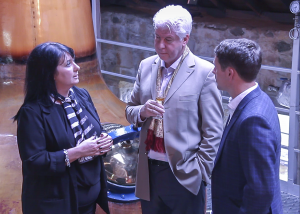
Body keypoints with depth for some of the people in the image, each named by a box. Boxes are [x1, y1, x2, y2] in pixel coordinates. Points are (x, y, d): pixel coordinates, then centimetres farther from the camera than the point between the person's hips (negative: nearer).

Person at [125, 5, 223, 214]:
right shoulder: (146, 66, 5)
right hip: (149, 171, 5)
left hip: (184, 175, -5)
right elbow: (130, 110, 12)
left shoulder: (205, 72, -11)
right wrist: (142, 111, -10)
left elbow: (213, 132, -9)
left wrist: (199, 172, -11)